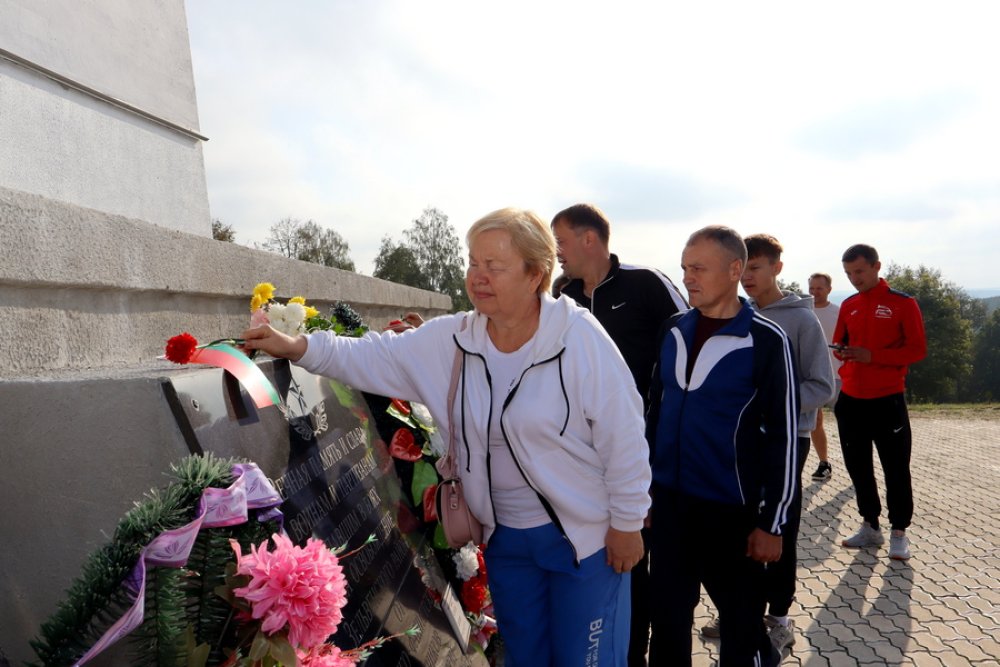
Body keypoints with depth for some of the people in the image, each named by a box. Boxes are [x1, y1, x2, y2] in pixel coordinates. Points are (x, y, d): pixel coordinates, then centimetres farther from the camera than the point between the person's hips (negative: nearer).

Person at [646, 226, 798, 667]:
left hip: (729, 511, -4)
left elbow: (783, 436, -9)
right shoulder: (675, 331, 5)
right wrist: (646, 488, 12)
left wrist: (771, 522, -7)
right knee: (667, 619, 14)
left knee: (741, 622, 11)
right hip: (668, 502, 5)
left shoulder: (766, 341, -10)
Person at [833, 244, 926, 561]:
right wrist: (842, 351, -8)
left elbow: (918, 349, -9)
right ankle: (870, 526, 24)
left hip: (887, 399, -5)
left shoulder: (903, 303, -5)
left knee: (895, 468, 3)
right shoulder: (848, 305, 9)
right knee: (857, 465, 11)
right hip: (851, 399, 5)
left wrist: (872, 355, -20)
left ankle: (899, 532, 17)